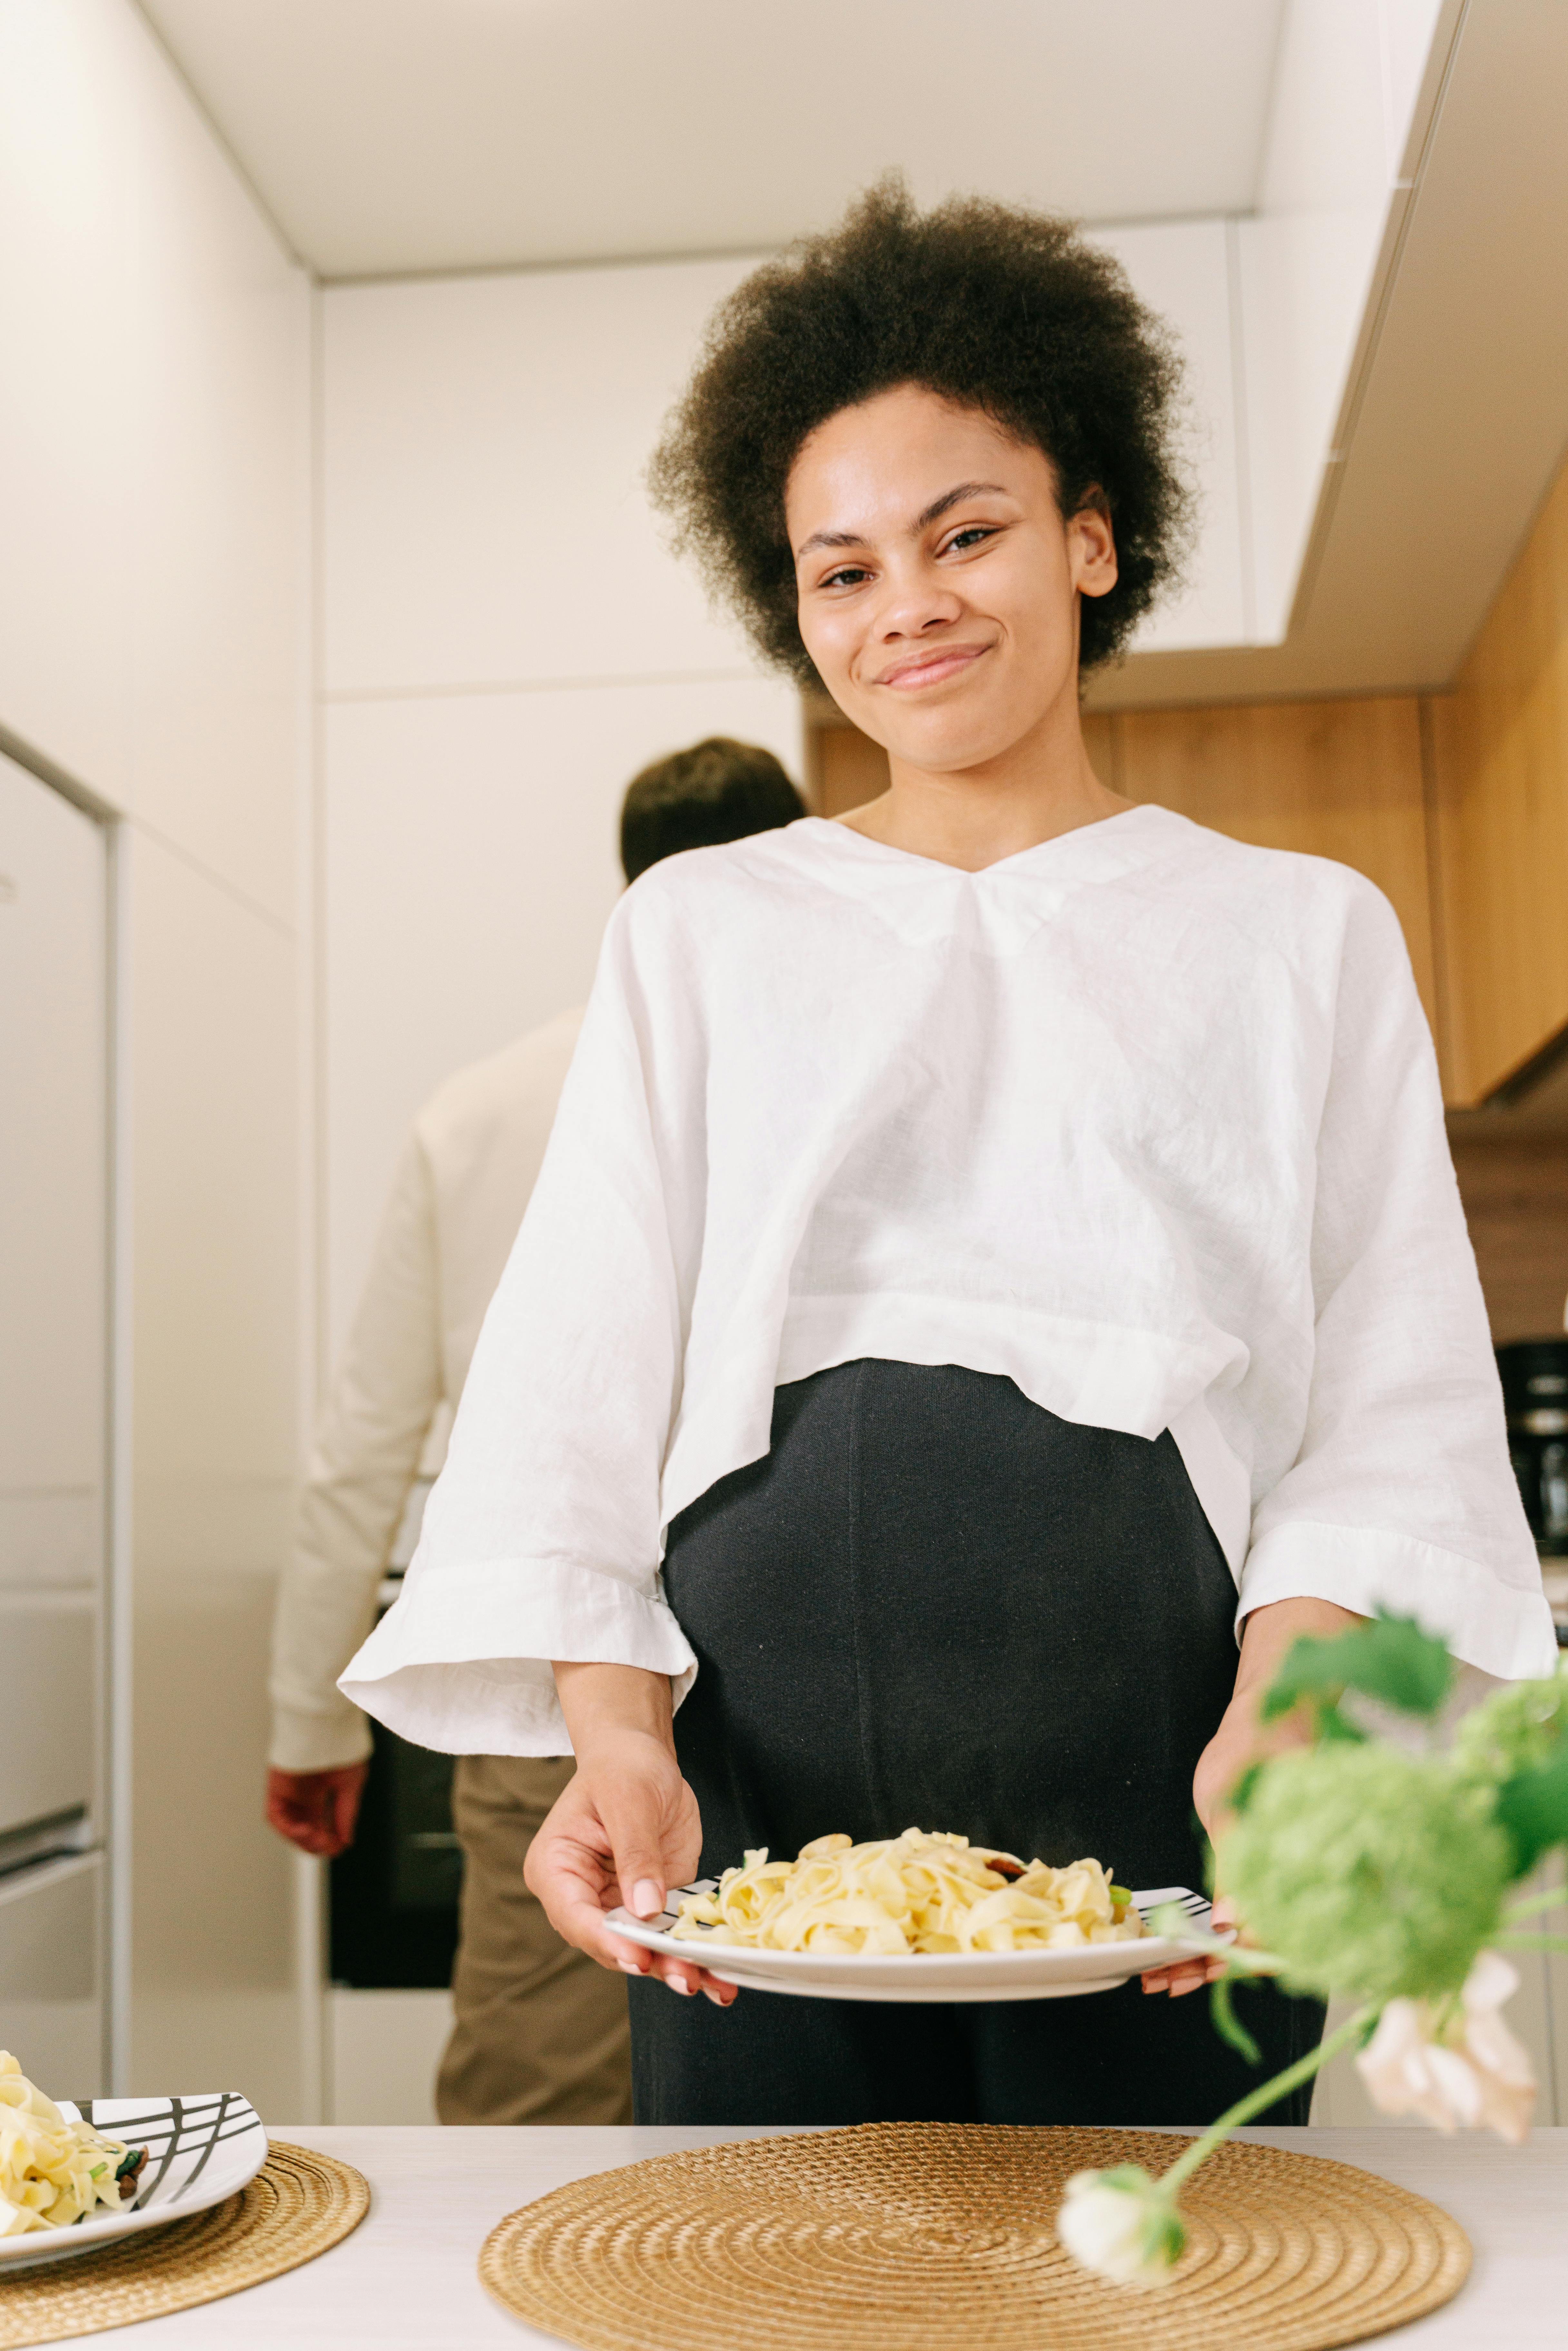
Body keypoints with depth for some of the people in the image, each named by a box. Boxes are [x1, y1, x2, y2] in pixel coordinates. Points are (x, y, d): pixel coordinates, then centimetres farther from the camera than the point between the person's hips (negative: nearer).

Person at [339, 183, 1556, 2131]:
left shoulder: (1301, 935, 12)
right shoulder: (697, 933, 15)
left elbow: (1396, 1409, 5)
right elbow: (574, 1381, 7)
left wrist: (1283, 1706, -14)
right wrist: (613, 1725, -10)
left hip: (1151, 1770, 0)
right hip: (766, 1759, 1)